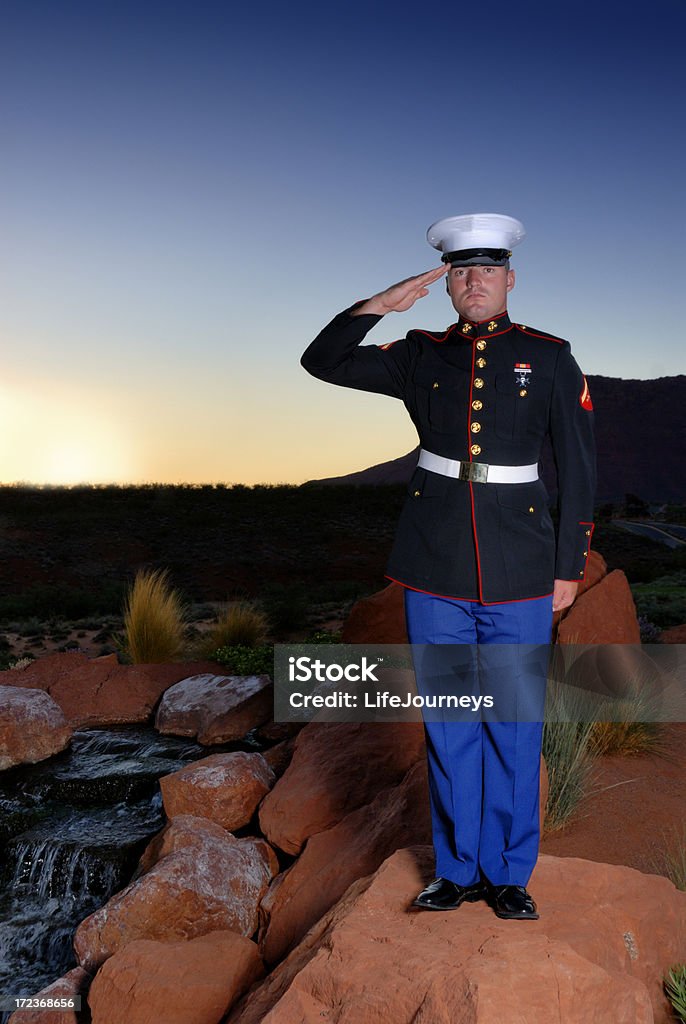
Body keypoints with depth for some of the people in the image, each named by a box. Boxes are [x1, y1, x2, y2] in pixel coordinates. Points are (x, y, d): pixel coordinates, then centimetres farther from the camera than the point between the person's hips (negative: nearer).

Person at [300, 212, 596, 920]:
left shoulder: (550, 358, 4)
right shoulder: (420, 356, 8)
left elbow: (578, 469, 4)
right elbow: (323, 362, 6)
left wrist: (569, 568, 1)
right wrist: (384, 302, -4)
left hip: (519, 576, -1)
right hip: (434, 571, 2)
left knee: (514, 728, 7)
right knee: (447, 725, 10)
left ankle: (509, 874, 27)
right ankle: (459, 869, 28)